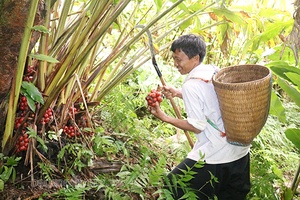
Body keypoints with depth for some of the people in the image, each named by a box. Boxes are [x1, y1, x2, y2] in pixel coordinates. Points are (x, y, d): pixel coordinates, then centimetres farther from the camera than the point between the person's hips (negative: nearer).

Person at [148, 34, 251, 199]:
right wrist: (177, 93, 16)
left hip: (214, 158, -8)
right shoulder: (215, 71, 3)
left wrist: (165, 118, -11)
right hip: (241, 150, 9)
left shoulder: (191, 85, -20)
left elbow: (197, 127, -17)